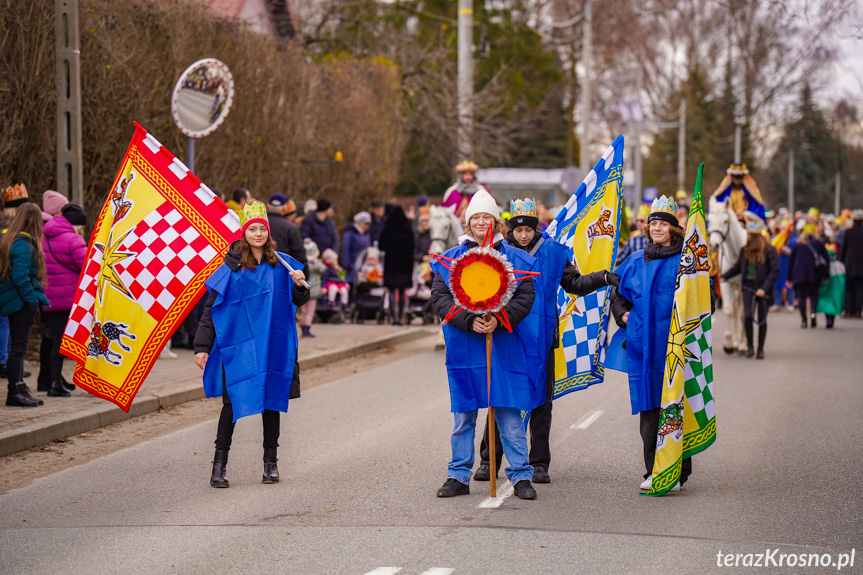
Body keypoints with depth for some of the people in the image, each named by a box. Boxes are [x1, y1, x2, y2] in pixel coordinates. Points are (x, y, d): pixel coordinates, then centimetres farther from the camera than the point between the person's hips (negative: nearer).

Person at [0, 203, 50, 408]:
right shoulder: (24, 244, -17)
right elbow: (20, 278, -22)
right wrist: (33, 300, -15)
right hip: (21, 303, -9)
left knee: (18, 346, 14)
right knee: (18, 346, -5)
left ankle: (19, 389, 19)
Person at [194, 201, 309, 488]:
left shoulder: (282, 265, 4)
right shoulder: (231, 268, -4)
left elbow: (297, 302, 14)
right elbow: (211, 309, -2)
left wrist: (299, 286, -9)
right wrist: (202, 346, -6)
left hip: (273, 346, 3)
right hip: (238, 346, -3)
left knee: (272, 400, 8)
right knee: (232, 402, -3)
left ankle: (271, 463, 18)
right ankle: (219, 465, 2)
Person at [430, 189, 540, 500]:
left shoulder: (515, 259, 6)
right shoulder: (451, 259, 7)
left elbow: (526, 296, -1)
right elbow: (439, 296, -1)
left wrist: (499, 320, -17)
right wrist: (469, 321, -15)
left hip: (505, 345, -1)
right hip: (464, 347, 1)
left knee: (510, 414, -1)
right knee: (462, 415, 5)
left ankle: (521, 475, 7)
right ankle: (458, 476, 14)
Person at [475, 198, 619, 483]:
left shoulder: (553, 253, 5)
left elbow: (574, 283, 11)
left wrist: (603, 278, -2)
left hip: (541, 337, 1)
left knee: (541, 400, 5)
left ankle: (539, 463, 12)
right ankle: (489, 461, 7)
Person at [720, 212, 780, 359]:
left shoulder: (770, 251, -8)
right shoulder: (745, 250, 5)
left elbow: (775, 271, -12)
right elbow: (738, 267, 17)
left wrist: (764, 288, -20)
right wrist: (725, 276, 8)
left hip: (764, 289, -3)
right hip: (749, 286, 3)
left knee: (762, 319, 4)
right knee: (747, 316, -12)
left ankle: (760, 349, 17)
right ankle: (749, 345, 3)